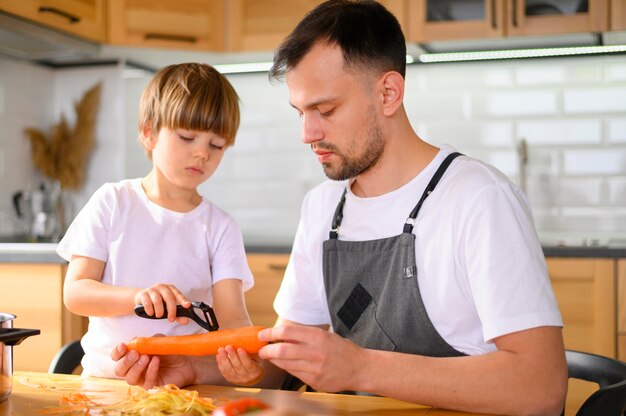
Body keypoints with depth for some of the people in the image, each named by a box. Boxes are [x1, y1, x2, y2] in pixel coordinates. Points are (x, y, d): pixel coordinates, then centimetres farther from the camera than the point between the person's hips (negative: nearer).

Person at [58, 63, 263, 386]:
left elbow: (231, 316, -6)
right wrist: (137, 296, -23)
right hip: (106, 373, 0)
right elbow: (75, 292, -3)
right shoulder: (111, 202, 3)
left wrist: (243, 352, -30)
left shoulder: (220, 227, 4)